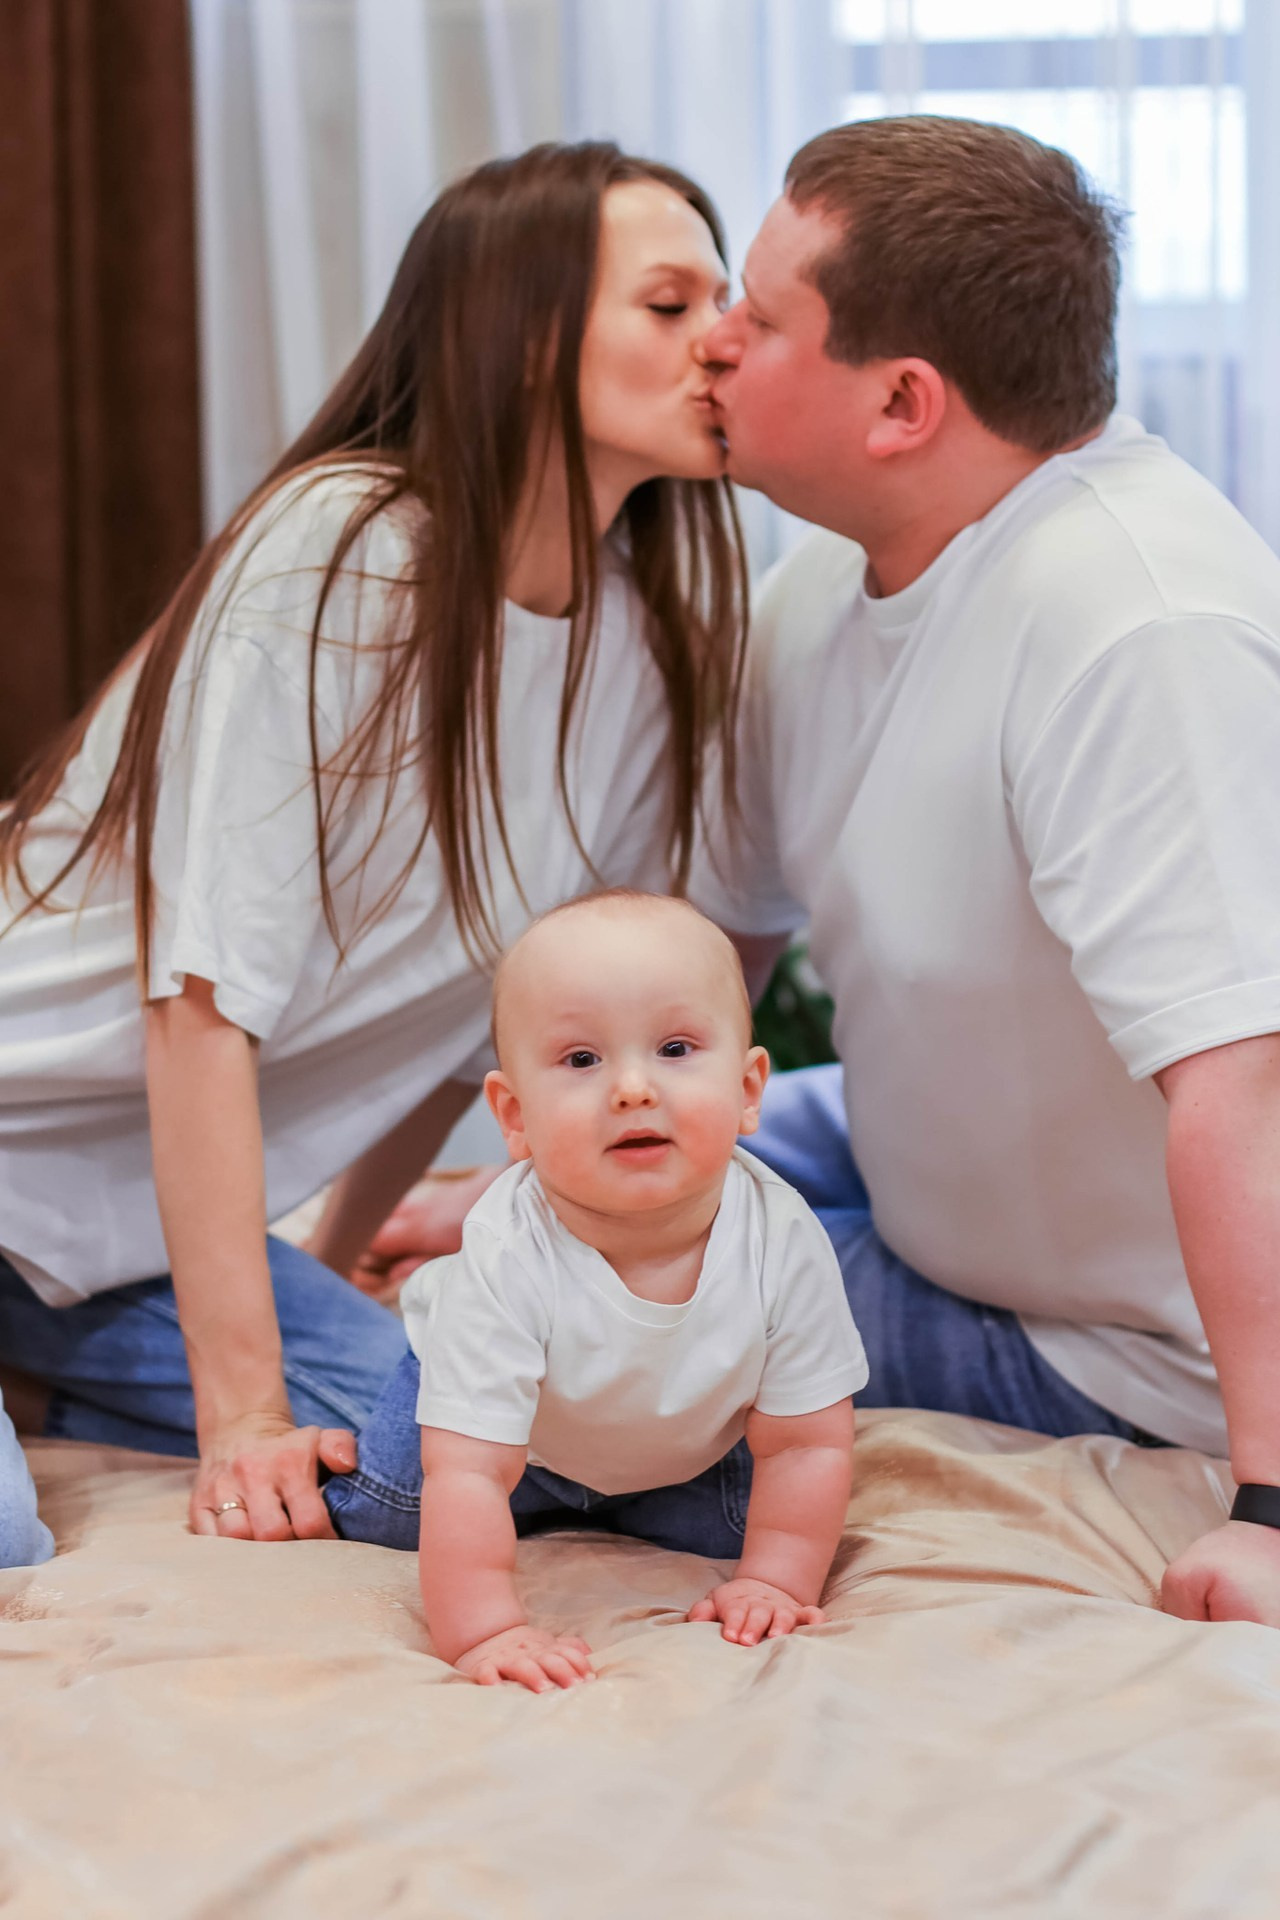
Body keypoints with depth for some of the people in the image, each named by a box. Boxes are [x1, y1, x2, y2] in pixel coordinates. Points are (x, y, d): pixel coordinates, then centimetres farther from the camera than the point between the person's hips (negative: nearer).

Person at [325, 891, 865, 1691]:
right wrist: (484, 1630, -48)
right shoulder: (507, 1261, -44)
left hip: (691, 1444, 2)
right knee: (379, 1514, -10)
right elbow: (467, 1476, -42)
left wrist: (771, 1582, -28)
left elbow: (807, 1446, -23)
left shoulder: (784, 1243, -36)